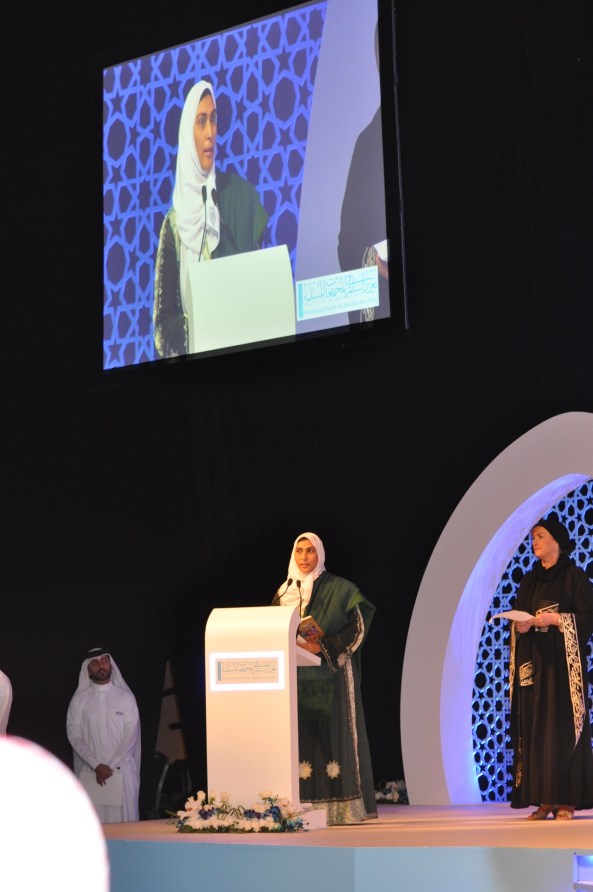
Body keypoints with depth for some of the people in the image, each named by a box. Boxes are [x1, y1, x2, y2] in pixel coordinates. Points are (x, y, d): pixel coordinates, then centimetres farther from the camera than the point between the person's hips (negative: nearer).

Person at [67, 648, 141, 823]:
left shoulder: (126, 697, 4)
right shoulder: (79, 700, 6)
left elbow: (131, 736, 0)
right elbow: (74, 736, 1)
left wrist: (110, 766, -9)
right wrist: (97, 766, -10)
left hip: (121, 772, 0)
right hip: (90, 773, 0)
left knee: (123, 822, -4)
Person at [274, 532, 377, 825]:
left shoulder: (339, 589, 0)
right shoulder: (284, 592, 14)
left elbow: (358, 626, -6)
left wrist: (322, 647, -16)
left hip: (331, 676, -4)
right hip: (296, 676, 4)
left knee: (334, 734, -8)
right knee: (301, 737, -2)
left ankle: (343, 808, -8)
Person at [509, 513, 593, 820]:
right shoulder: (529, 581, 16)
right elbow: (517, 621, 16)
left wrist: (556, 619, -19)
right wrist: (520, 626, -6)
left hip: (562, 662, -6)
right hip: (533, 663, 6)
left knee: (562, 726, -8)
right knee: (535, 728, -1)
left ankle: (566, 800, -7)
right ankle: (544, 800, -1)